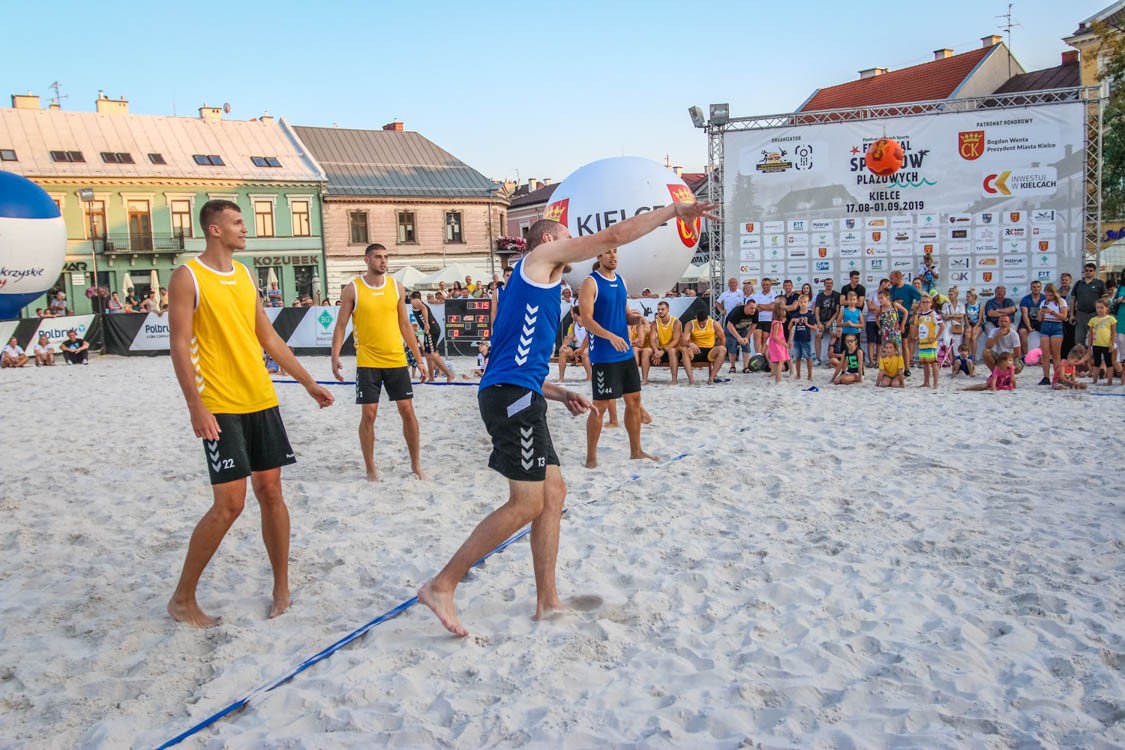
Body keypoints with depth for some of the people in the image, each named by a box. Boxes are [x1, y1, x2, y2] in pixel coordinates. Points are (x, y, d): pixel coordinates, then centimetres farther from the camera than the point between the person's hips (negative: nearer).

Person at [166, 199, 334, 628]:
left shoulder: (245, 276, 14)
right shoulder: (187, 278, -6)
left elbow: (269, 338, 18)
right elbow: (179, 345, -11)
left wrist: (308, 383, 16)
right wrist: (196, 406, -20)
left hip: (262, 401, 7)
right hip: (220, 407, -6)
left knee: (270, 491, 8)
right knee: (229, 503, -8)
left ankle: (281, 587, 21)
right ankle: (182, 598, 9)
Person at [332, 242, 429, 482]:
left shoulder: (396, 287, 6)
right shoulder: (352, 289, -2)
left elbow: (405, 325, 11)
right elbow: (341, 325, -1)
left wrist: (418, 358, 9)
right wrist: (335, 356, -14)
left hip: (397, 360, 3)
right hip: (367, 362, -2)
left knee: (407, 411, 3)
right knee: (368, 414, -1)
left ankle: (416, 464, 17)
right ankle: (370, 470, 11)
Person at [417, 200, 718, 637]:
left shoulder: (539, 280, 29)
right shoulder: (542, 254, 6)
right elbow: (614, 235, 1)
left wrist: (560, 395, 20)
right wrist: (673, 211, 10)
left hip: (516, 396, 10)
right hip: (514, 394, -10)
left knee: (553, 491, 10)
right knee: (527, 504, -9)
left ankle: (548, 600, 15)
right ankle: (442, 586, -5)